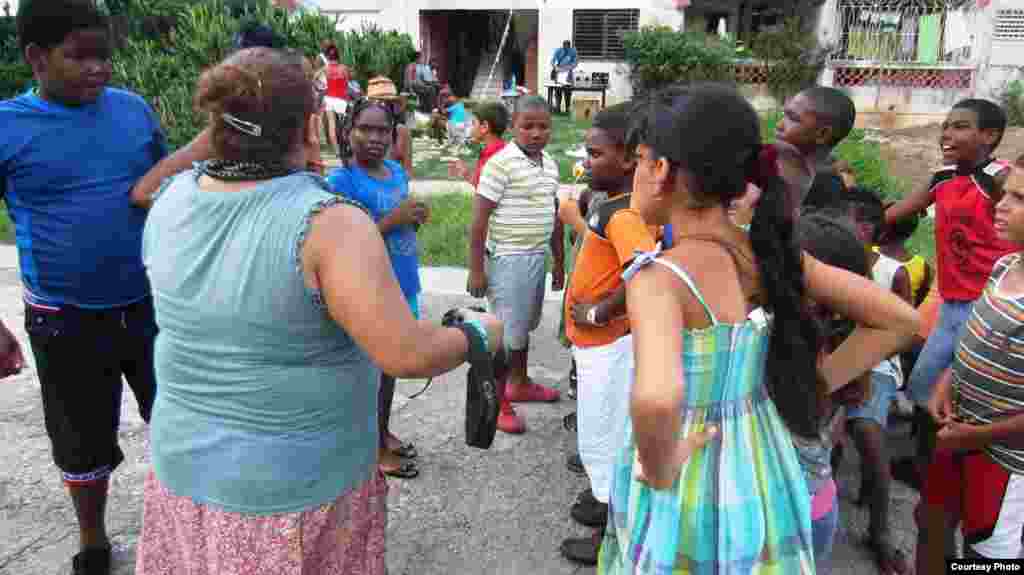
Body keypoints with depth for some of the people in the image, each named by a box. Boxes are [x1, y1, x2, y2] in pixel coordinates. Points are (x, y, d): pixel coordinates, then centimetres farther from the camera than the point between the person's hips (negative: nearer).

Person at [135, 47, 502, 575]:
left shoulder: (173, 201, -7)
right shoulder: (327, 223, -27)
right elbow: (405, 354, -29)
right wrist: (479, 335, -9)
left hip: (189, 462, 6)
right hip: (296, 486, -5)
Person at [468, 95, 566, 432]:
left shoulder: (550, 164, 8)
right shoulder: (501, 164, -16)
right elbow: (478, 219, -16)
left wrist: (559, 261, 18)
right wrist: (476, 269, -17)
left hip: (537, 257, 8)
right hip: (508, 259, -8)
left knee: (524, 327, 21)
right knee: (506, 333, 1)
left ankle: (519, 384, 39)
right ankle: (496, 400, 16)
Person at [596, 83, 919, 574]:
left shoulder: (659, 278, -26)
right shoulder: (771, 250, -7)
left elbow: (655, 398, -45)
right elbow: (899, 319, 2)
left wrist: (660, 469, -25)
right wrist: (812, 384, 1)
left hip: (681, 499, -5)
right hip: (762, 479, 6)